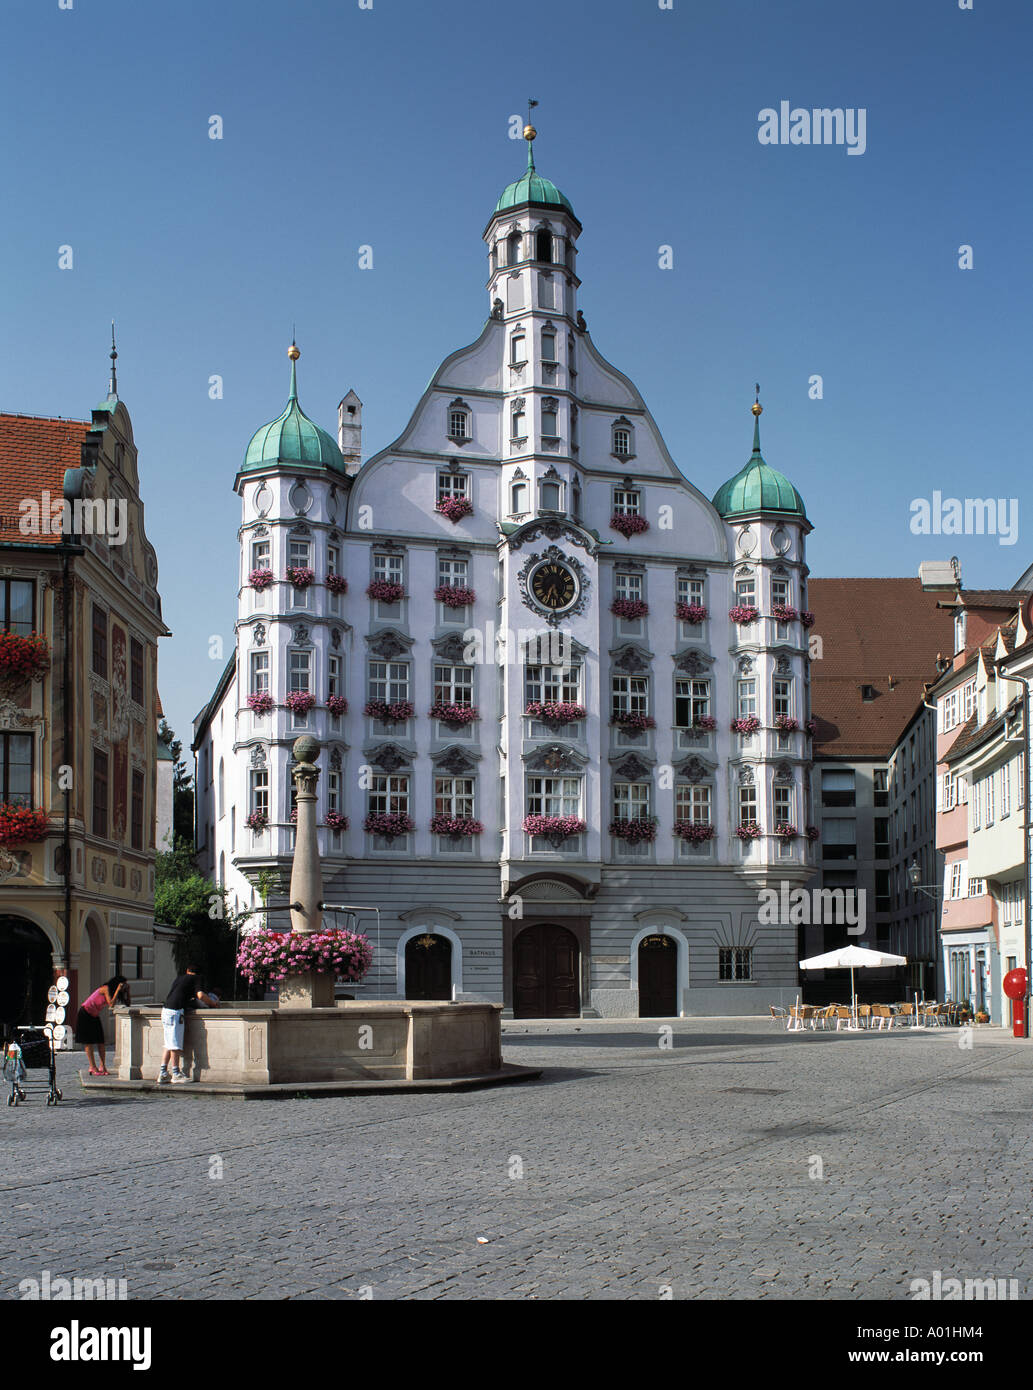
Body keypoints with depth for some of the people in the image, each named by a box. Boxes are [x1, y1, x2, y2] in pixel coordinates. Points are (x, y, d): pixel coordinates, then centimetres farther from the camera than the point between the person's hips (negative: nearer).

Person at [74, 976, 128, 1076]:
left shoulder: (112, 991, 4)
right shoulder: (106, 989, -19)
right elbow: (111, 1005, -30)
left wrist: (126, 991, -5)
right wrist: (117, 990, -29)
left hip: (94, 1015, 8)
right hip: (85, 1014, -8)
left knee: (101, 1041, -2)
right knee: (88, 1042, -6)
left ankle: (102, 1067, -2)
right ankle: (93, 1068, -6)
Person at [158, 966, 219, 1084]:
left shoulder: (178, 978, 24)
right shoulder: (195, 979, 3)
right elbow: (201, 995, -11)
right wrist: (214, 1004, 3)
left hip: (166, 1010, 8)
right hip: (176, 1011, -8)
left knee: (169, 1044, 11)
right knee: (175, 1045, -4)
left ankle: (162, 1074, 9)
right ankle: (176, 1074, 0)